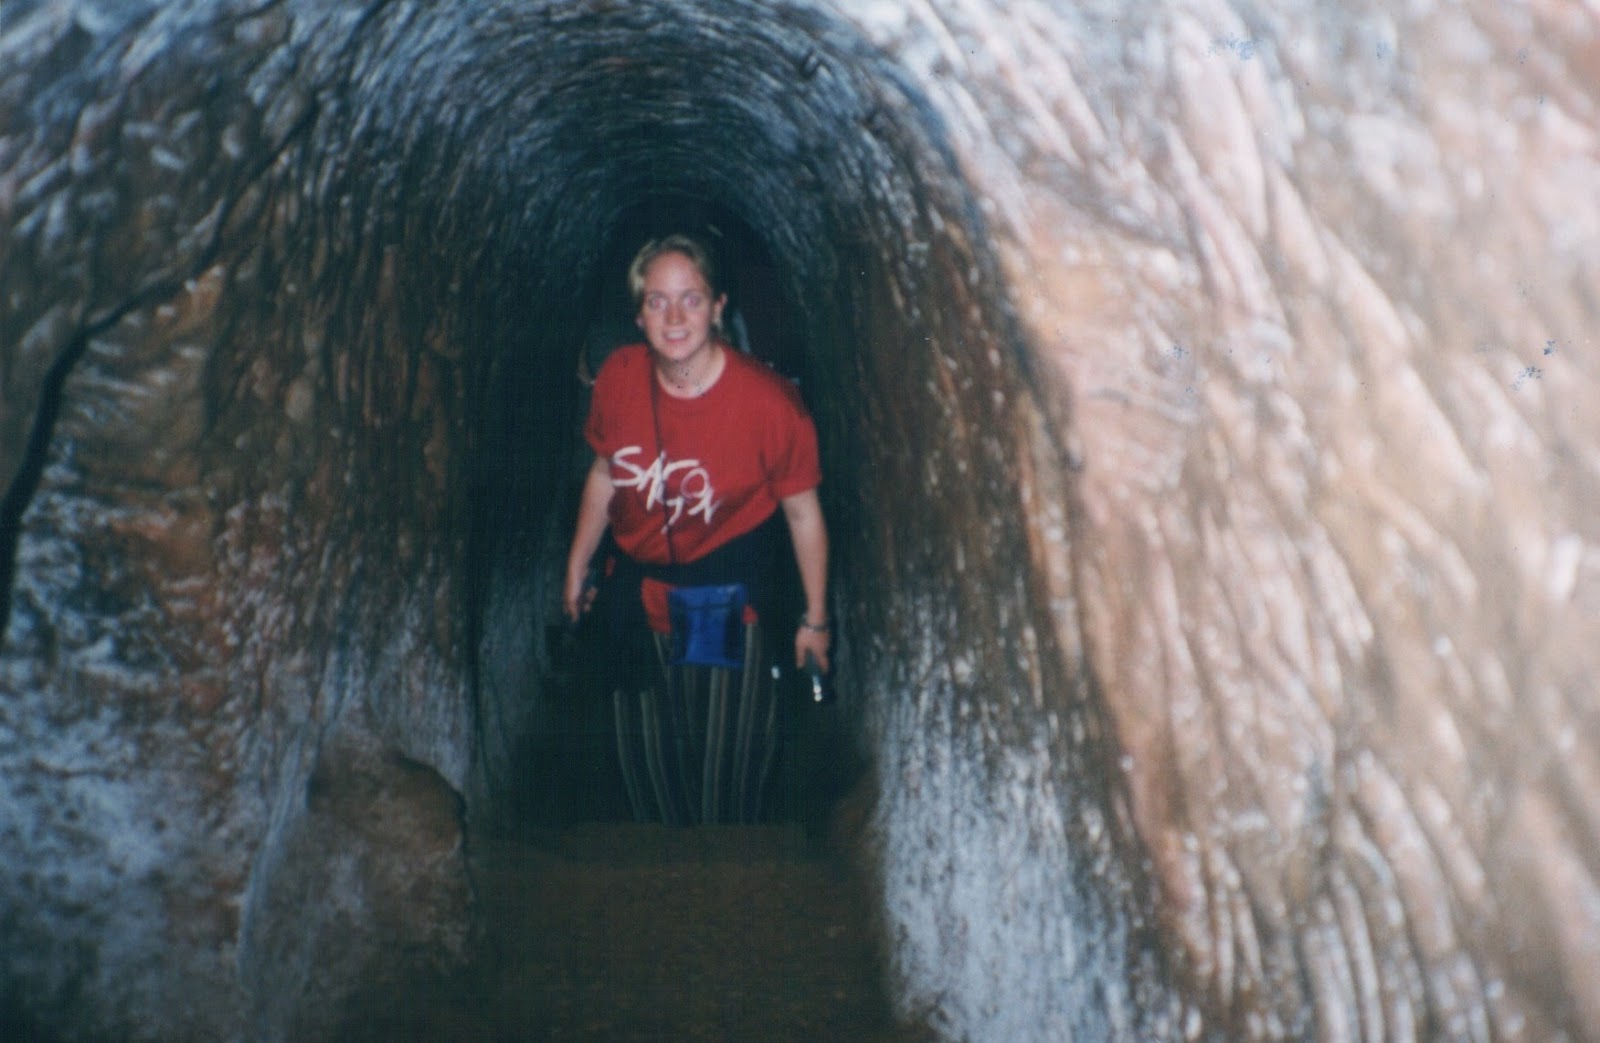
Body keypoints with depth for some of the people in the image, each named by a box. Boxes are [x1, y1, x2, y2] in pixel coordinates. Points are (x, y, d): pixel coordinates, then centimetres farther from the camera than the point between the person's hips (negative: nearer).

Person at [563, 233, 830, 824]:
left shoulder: (768, 403, -23)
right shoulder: (618, 377, -11)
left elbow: (803, 512, -12)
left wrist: (814, 620, -5)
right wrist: (578, 566, 15)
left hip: (730, 600, -4)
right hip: (639, 592, 4)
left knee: (728, 769, 8)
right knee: (647, 764, 19)